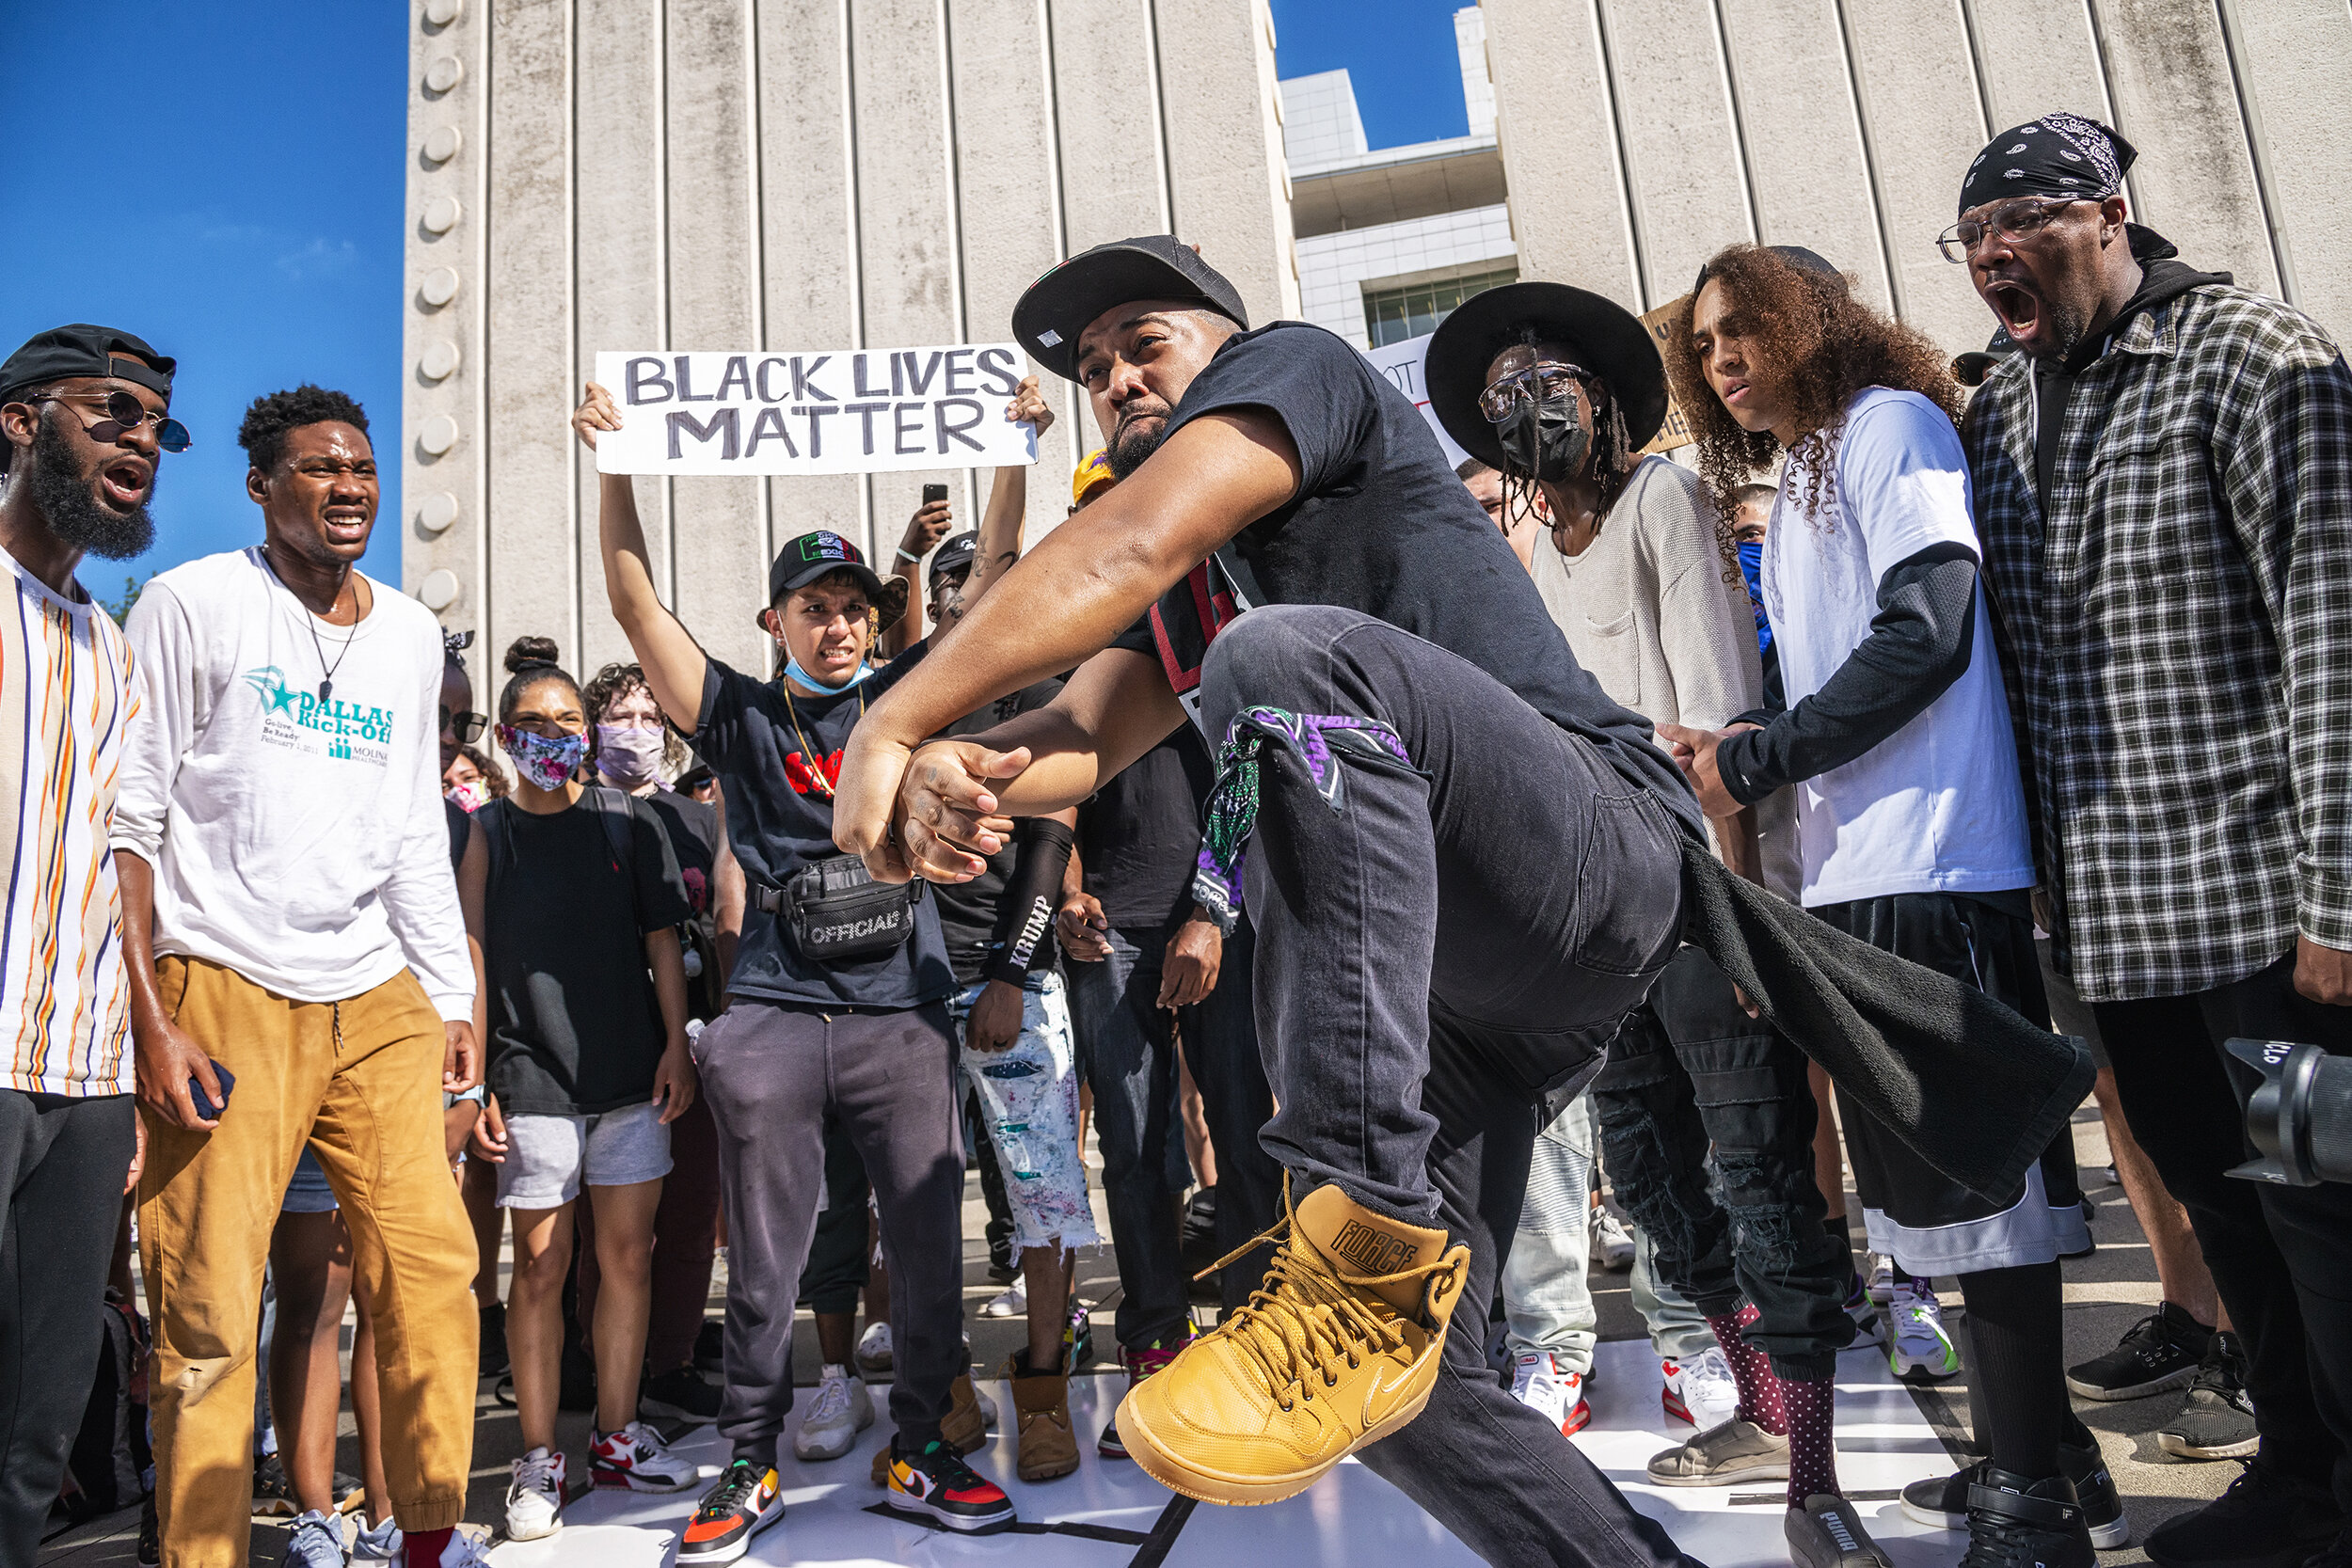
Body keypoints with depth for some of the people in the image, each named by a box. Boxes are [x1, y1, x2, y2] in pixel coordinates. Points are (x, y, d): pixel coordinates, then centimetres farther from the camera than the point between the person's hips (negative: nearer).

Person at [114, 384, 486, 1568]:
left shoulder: (410, 633, 14)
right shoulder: (192, 604, 0)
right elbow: (128, 818, -4)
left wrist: (454, 1002, 12)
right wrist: (151, 1021, -11)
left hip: (377, 1002, 4)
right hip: (225, 996, -4)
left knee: (433, 1267, 0)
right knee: (209, 1312, -2)